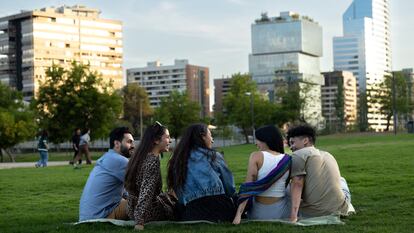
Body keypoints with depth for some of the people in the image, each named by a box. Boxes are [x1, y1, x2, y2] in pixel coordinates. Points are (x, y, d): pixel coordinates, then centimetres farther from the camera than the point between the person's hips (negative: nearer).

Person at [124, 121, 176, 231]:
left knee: (168, 196, 29)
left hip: (133, 210, 9)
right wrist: (139, 222, -35)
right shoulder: (153, 160, -22)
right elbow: (146, 192, -31)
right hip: (149, 212, -9)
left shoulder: (140, 156, 5)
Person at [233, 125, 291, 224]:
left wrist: (239, 214, -17)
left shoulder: (256, 156, -9)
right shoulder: (287, 160, 0)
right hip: (282, 212, 3)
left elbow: (248, 186, -15)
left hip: (260, 213, -2)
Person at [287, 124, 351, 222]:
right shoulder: (328, 155, 20)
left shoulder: (298, 155, -3)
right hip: (340, 210, 6)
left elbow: (297, 184, -15)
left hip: (313, 214, -6)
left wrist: (293, 216, -23)